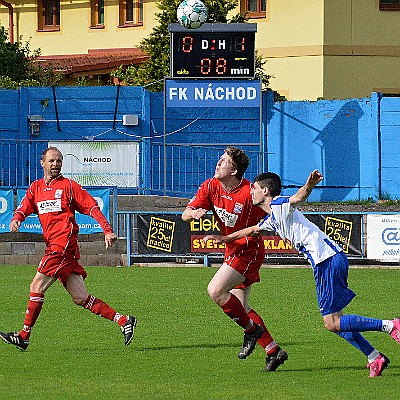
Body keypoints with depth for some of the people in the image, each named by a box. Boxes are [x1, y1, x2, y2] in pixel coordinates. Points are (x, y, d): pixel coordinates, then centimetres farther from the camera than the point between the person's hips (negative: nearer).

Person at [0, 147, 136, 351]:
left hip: (64, 244, -7)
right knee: (80, 298, 4)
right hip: (54, 246, 7)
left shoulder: (69, 186, 4)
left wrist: (107, 230, -10)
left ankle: (24, 336, -5)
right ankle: (123, 320, 7)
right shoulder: (36, 187, 20)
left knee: (36, 287, -9)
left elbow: (92, 207, 1)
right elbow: (24, 208, 11)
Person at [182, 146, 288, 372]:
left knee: (216, 291, -20)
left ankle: (251, 329, -1)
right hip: (233, 252, 8)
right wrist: (194, 213, -24)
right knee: (241, 309, 8)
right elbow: (185, 215, -4)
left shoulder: (249, 193, -21)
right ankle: (273, 350, 16)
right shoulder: (211, 187, -3)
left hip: (248, 252, -8)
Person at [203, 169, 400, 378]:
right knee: (334, 320, 12)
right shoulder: (271, 219, 24)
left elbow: (298, 197, -27)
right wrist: (224, 239, 51)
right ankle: (375, 358, 11)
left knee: (332, 324, -12)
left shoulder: (279, 205, -5)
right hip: (324, 262, 10)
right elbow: (252, 229, 44)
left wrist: (309, 185, -49)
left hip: (328, 259, -10)